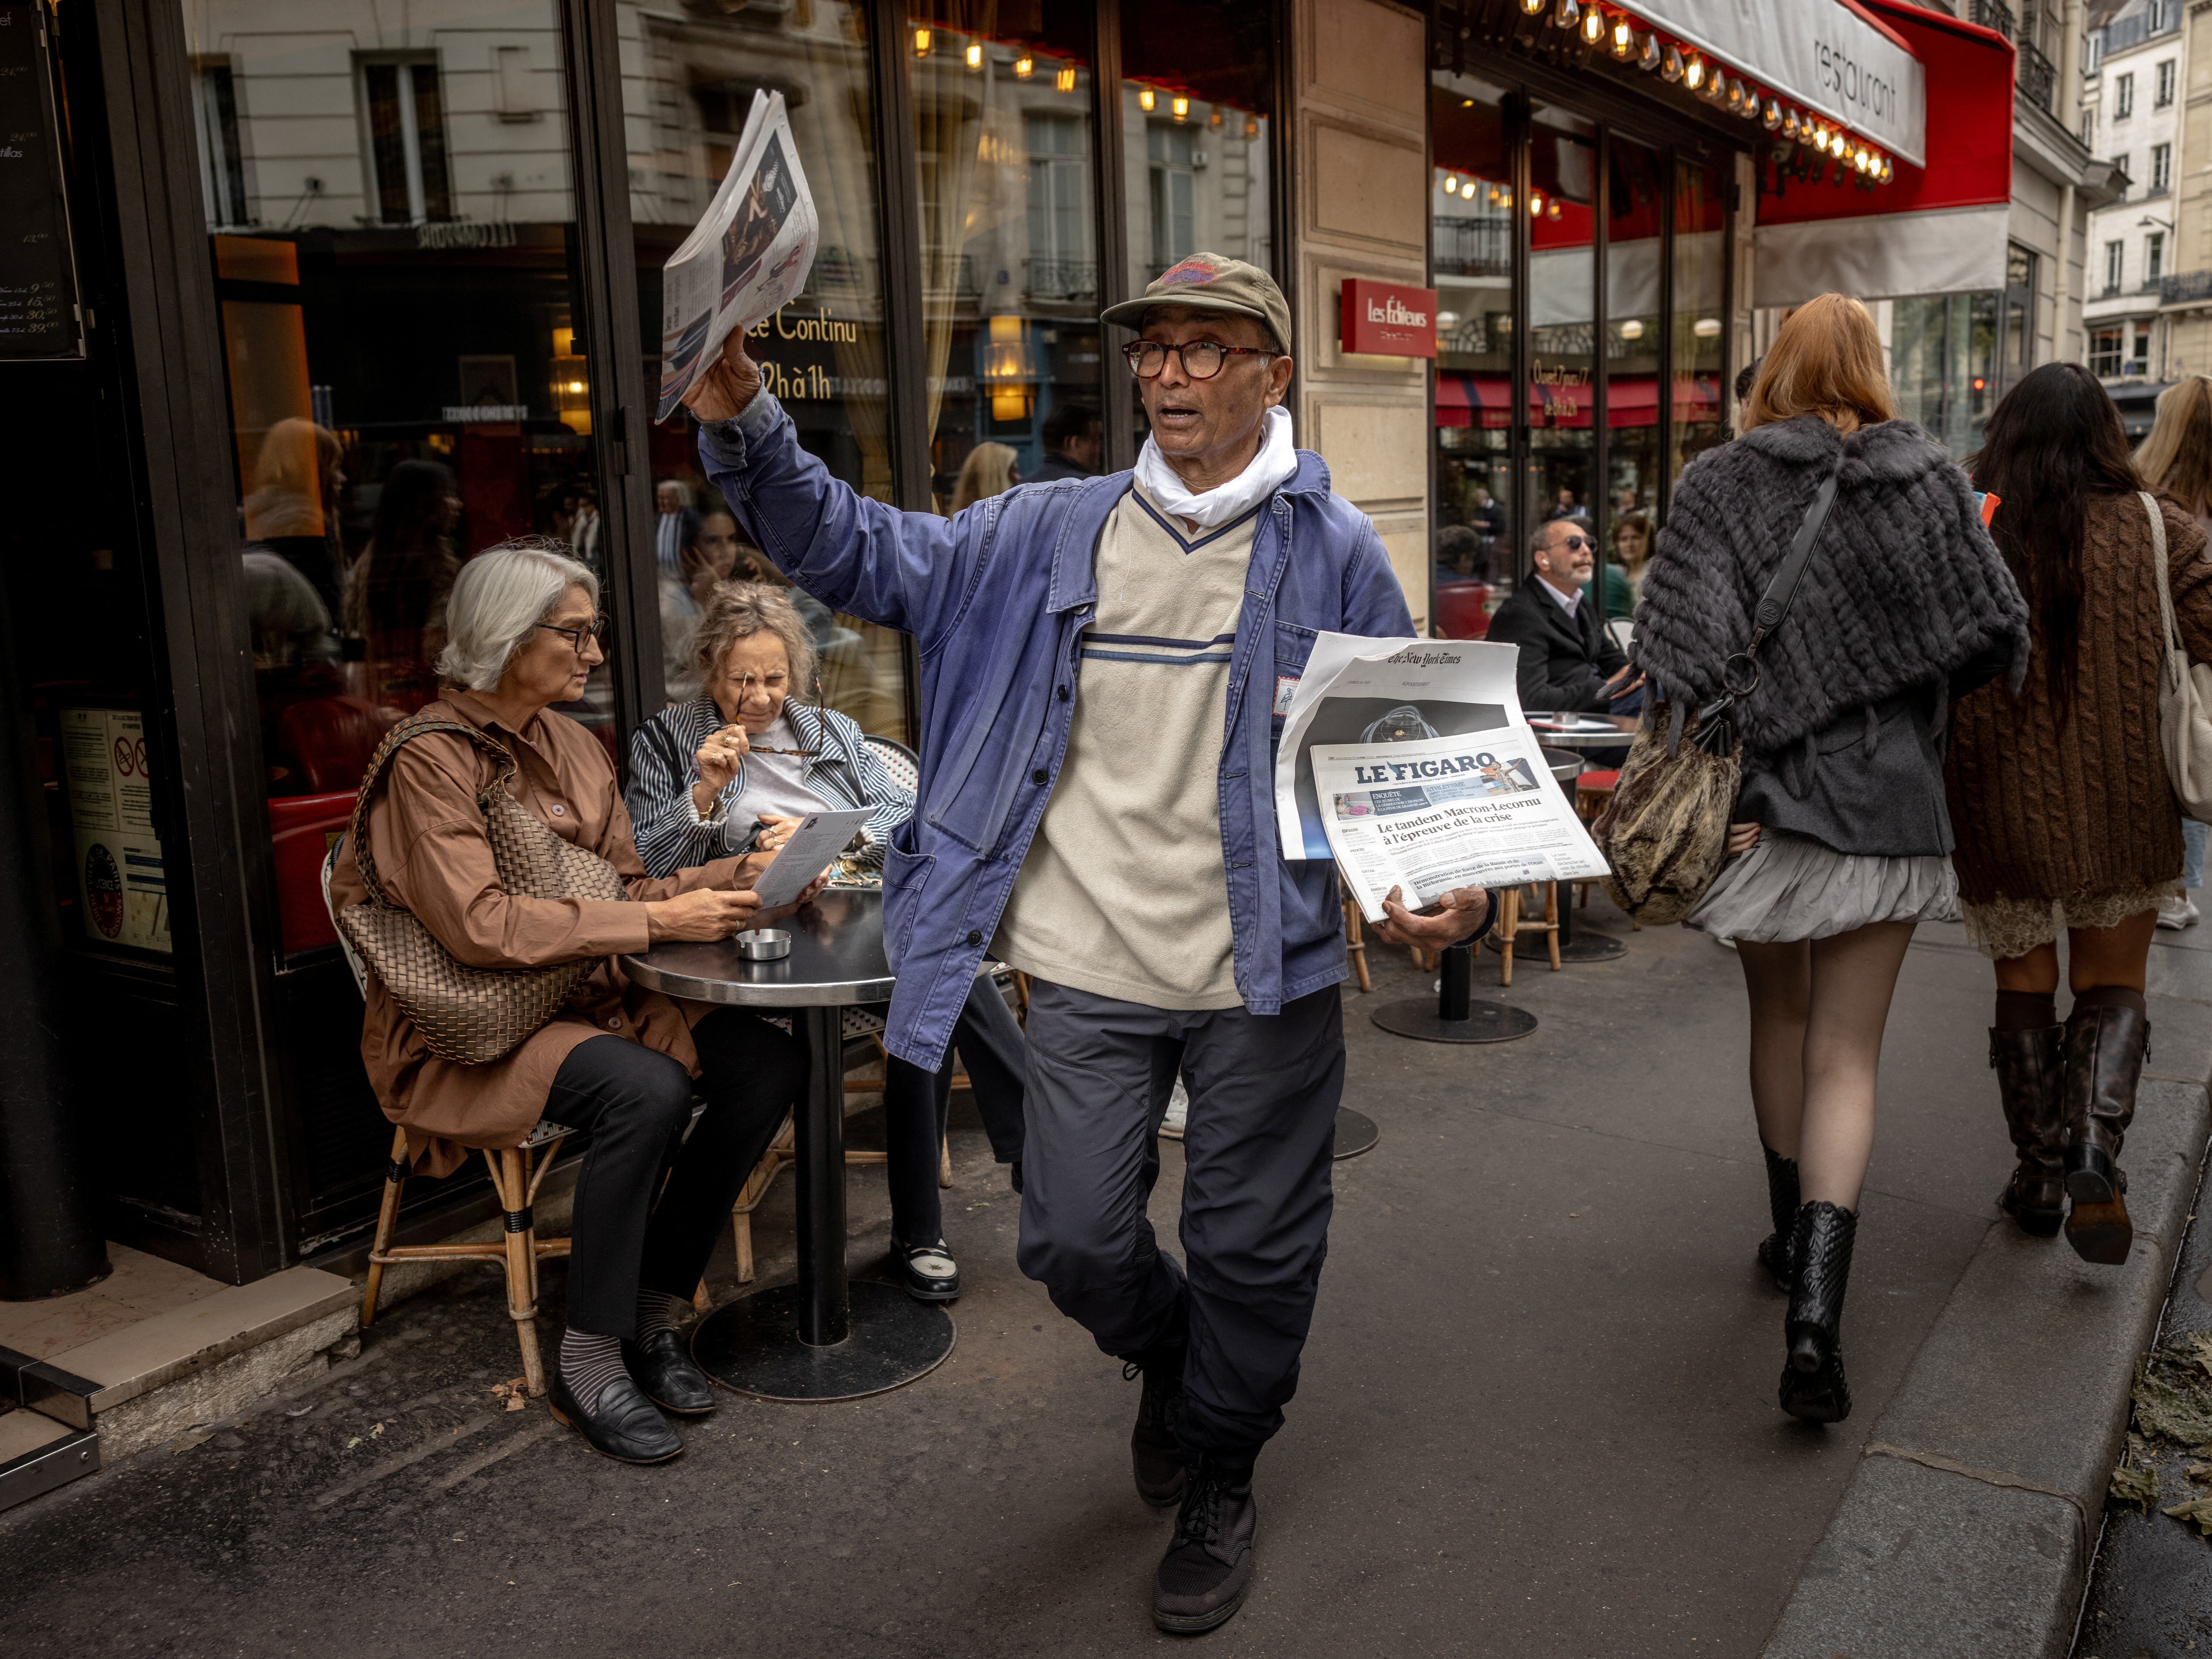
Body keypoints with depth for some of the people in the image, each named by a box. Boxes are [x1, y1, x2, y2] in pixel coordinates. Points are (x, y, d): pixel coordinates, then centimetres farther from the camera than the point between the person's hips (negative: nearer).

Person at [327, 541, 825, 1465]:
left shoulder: (570, 744, 12)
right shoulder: (431, 759, -12)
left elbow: (625, 886, 12)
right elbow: (480, 926, -22)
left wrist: (748, 874, -5)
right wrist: (659, 921, -24)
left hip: (586, 997, 8)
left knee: (770, 1061, -14)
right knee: (647, 1092, -33)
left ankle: (653, 1316, -2)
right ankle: (588, 1365, -15)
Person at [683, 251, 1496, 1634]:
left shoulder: (1335, 552, -2)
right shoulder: (1056, 534, 5)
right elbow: (868, 556, 7)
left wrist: (1454, 886, -17)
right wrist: (745, 429, -7)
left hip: (1265, 974, -2)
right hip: (1089, 966, 2)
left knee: (1253, 1250, 11)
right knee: (1076, 1243, 8)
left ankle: (1220, 1484, 39)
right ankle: (1171, 1361, 45)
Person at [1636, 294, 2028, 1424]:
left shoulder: (1718, 485, -4)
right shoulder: (1930, 482, 1)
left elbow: (1682, 642, -16)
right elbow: (1998, 637, 2)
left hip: (1765, 798, 0)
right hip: (1887, 807, 0)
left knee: (1779, 1020, 21)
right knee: (1846, 1057, 3)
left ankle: (1794, 1236, 36)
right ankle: (1814, 1311, -11)